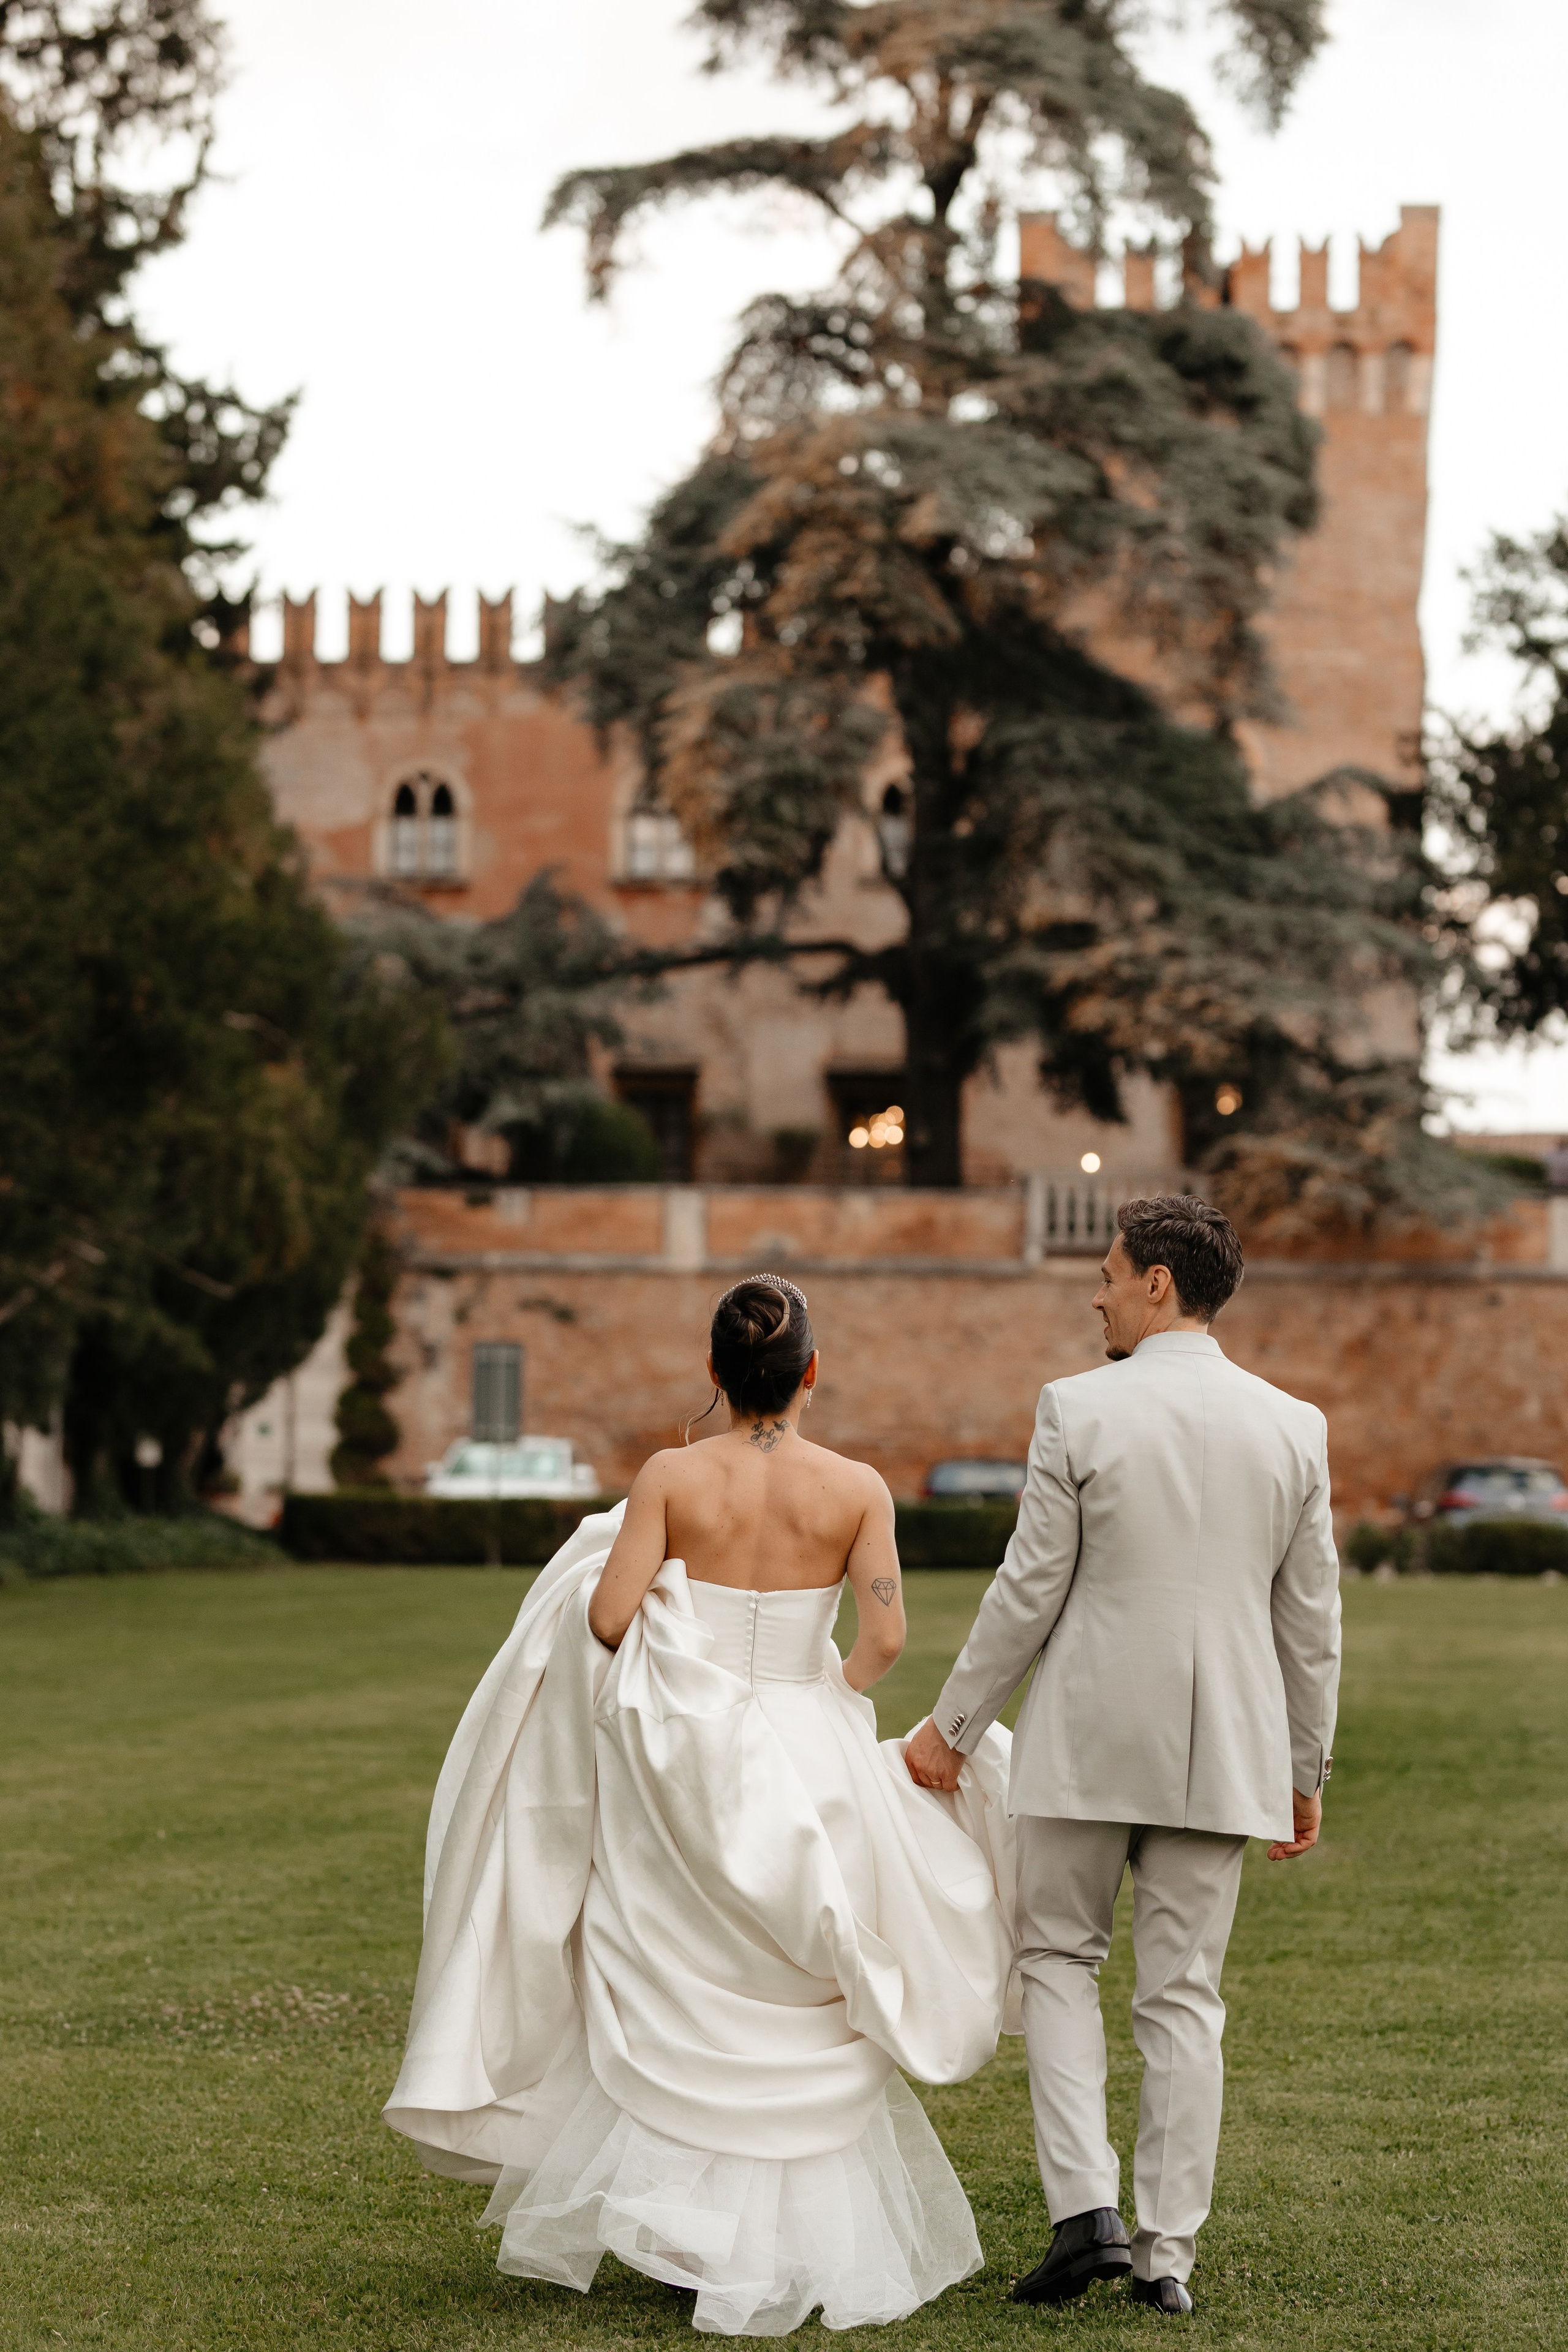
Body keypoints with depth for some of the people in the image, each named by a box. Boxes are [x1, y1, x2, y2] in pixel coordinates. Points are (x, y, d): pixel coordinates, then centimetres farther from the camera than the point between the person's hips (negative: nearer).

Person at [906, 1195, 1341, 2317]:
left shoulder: (1079, 1409, -9)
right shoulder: (1294, 1427, 1)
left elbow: (1030, 1591, -7)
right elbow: (1311, 1621, 6)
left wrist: (952, 1725, 4)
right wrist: (1308, 1771, 16)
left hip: (1090, 1736, -3)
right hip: (1223, 1749, 3)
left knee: (1060, 1956, 14)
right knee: (1185, 1994, 9)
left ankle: (1087, 2207, 0)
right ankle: (1170, 2249, 10)